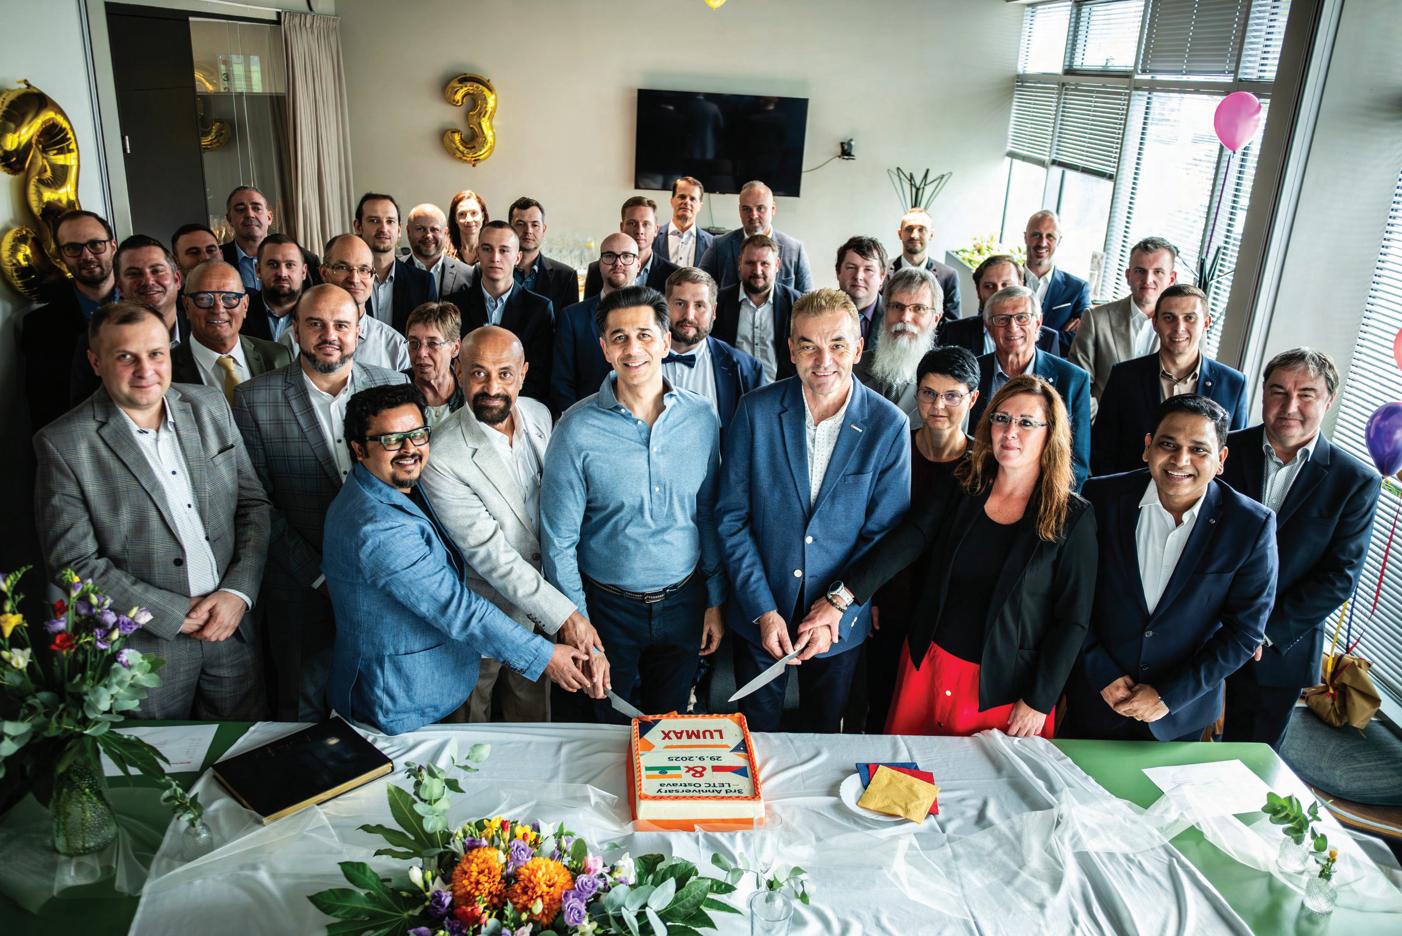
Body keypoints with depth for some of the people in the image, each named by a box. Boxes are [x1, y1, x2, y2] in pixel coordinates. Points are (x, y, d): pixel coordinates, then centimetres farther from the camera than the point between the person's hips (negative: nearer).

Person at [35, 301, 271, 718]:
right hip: (146, 645, -3)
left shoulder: (210, 406, 0)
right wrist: (177, 614, -14)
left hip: (233, 624, 4)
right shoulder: (63, 444, -12)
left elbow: (253, 504, 2)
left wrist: (238, 594, -10)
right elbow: (75, 563, -12)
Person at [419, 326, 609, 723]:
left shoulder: (539, 414, -7)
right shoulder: (442, 458, -28)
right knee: (471, 724, 20)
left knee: (534, 719, 24)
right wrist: (564, 615, -26)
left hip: (539, 592, 5)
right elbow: (490, 555, -27)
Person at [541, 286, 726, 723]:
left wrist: (715, 600, 4)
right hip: (610, 606, -2)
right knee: (614, 728, 19)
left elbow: (710, 516, 3)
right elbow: (559, 541, -10)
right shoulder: (578, 429, -15)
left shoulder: (701, 418, -6)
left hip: (683, 604, 2)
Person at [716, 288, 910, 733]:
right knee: (755, 734, 18)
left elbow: (884, 534, -7)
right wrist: (763, 610, -13)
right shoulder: (757, 410, -10)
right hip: (758, 615, 0)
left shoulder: (889, 425, -11)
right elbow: (732, 517, -8)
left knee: (823, 735, 21)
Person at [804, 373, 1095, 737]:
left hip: (1001, 688, -3)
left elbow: (1072, 619, -8)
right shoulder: (963, 488, 0)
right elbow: (907, 541, -11)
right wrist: (843, 597, -21)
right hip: (928, 665, 3)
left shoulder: (1073, 519, -9)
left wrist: (1039, 702, -11)